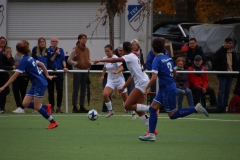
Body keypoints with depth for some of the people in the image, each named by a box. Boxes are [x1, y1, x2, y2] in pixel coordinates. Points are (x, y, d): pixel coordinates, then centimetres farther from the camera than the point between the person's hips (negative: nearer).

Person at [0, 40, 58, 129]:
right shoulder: (30, 58, 9)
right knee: (25, 103, 4)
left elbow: (15, 76, -20)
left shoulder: (24, 61, -17)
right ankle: (46, 107, 16)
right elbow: (41, 64, 22)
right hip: (35, 84, 9)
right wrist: (47, 75, 30)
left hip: (40, 84, -9)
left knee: (37, 107, -4)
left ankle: (53, 122, 5)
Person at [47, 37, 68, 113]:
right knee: (50, 91, 3)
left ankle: (59, 107, -1)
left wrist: (64, 67, -13)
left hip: (59, 72, 1)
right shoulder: (48, 50, 1)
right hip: (50, 72, -1)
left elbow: (63, 60, 3)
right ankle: (52, 107, 10)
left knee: (60, 90, -7)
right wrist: (55, 54, -16)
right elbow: (50, 60, -5)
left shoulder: (61, 50, 8)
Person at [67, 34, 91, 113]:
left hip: (85, 71, 6)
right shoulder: (75, 50, -5)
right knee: (76, 89, -6)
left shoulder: (87, 50, 13)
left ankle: (82, 107, 12)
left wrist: (89, 64, 3)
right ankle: (74, 107, -4)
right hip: (77, 71, -6)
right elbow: (69, 60, -5)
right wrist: (76, 63, -14)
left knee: (83, 89, 8)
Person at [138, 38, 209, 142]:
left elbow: (154, 78, -25)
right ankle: (151, 134, 5)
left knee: (172, 115, 2)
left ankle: (196, 109, 0)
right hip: (163, 89, 9)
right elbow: (174, 72, 20)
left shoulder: (157, 60, -17)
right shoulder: (168, 58, 8)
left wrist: (146, 88, -15)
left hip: (167, 89, -9)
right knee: (153, 109, 7)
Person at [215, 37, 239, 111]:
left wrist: (235, 71, 6)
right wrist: (220, 71, -16)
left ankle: (225, 106, 12)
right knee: (221, 91, -6)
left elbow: (235, 63, 18)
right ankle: (220, 106, -5)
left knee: (227, 91, 8)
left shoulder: (233, 52, 12)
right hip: (223, 74, -6)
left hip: (230, 74, 6)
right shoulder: (220, 52, -5)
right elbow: (217, 63, -8)